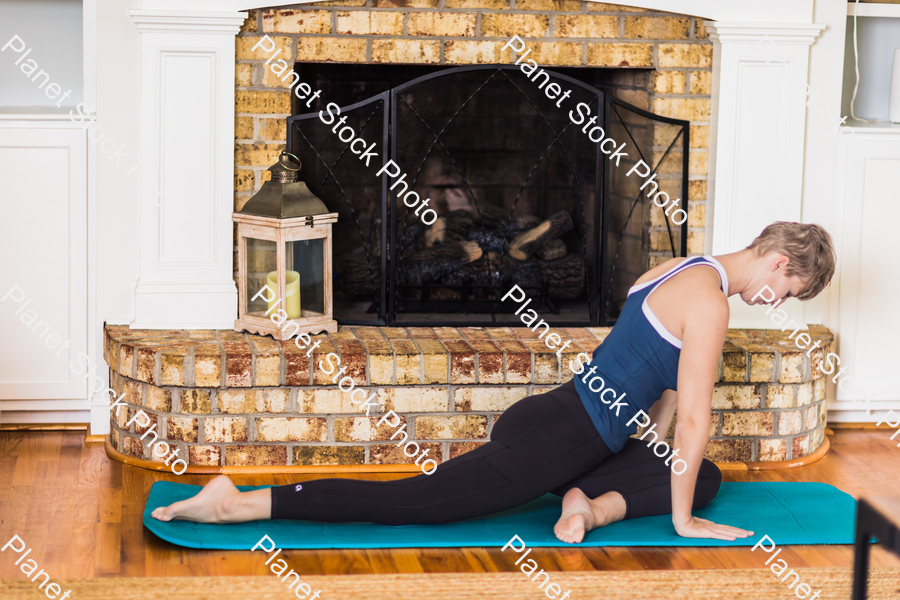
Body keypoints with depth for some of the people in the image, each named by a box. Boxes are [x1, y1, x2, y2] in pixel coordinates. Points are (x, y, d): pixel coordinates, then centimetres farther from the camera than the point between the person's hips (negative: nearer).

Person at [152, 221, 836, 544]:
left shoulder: (681, 269, 17)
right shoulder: (711, 302, -15)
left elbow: (663, 385, 26)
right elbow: (693, 418, -15)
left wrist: (653, 462, 31)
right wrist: (681, 518, -6)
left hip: (549, 419, 10)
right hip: (553, 442, -10)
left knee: (707, 478, 18)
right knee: (408, 502, -11)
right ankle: (238, 503, -15)